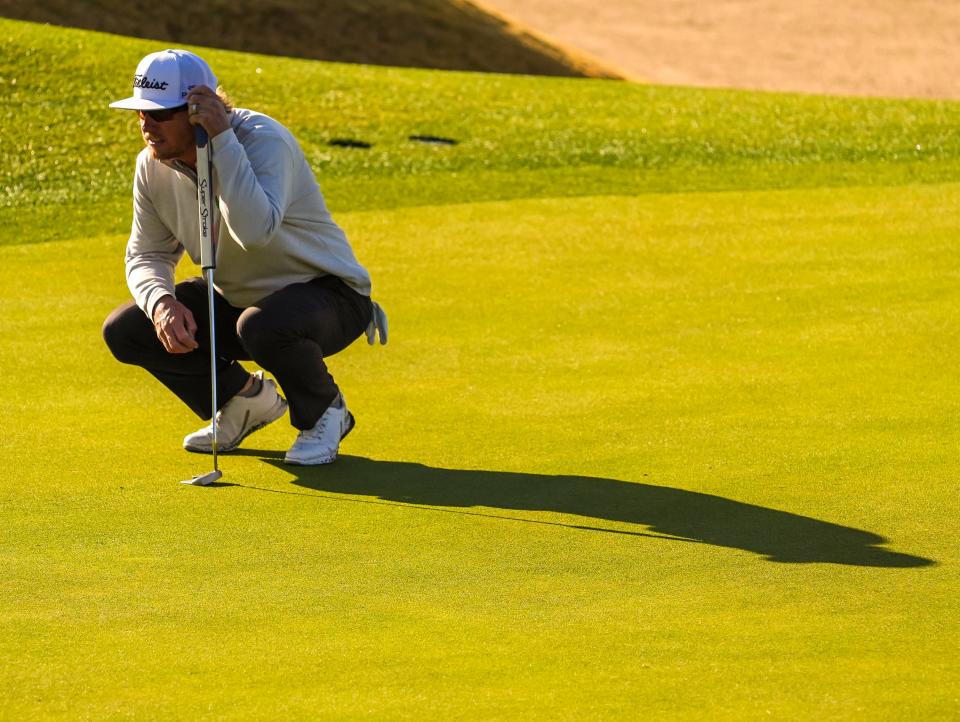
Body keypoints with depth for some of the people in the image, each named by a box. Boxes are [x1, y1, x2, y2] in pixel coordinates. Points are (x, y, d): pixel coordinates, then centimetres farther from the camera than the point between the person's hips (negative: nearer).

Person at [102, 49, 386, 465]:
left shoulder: (264, 140, -28)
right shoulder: (153, 165, -7)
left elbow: (255, 230, -45)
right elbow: (147, 255, 2)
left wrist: (222, 139, -43)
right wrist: (161, 302, -21)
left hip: (329, 294, -7)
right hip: (237, 298, 7)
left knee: (262, 325, -41)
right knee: (124, 330, -9)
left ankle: (323, 412, -8)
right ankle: (242, 400, 12)